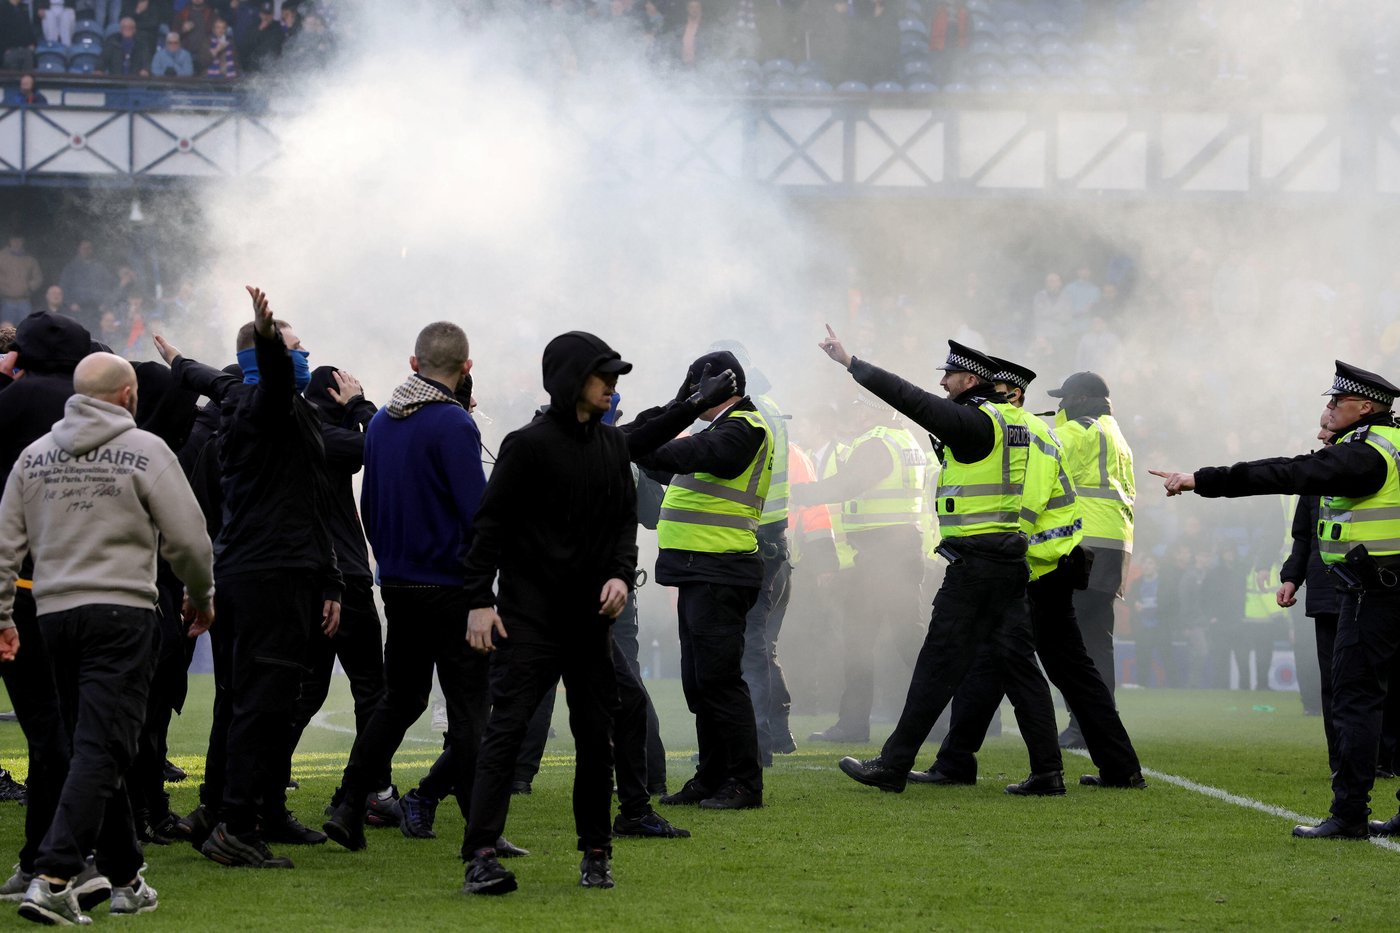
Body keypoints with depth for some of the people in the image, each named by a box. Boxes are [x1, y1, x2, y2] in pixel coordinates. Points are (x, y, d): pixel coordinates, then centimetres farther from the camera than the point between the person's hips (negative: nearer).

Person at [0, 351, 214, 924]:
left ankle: (126, 880, 22)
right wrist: (202, 595, 12)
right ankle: (52, 878, -21)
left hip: (54, 614, 6)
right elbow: (186, 537, -4)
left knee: (94, 747, 15)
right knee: (101, 751, -8)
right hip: (121, 613, -6)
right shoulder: (145, 450, -4)